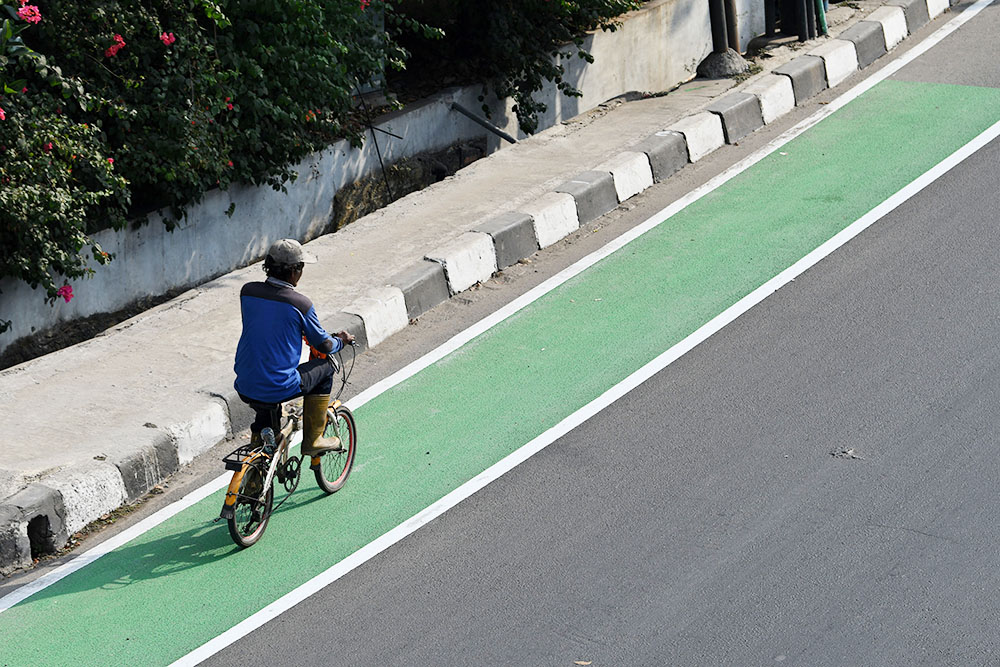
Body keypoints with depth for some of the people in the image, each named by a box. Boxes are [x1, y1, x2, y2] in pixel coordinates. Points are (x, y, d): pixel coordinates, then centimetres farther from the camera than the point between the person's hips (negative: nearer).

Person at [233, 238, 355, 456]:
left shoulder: (247, 291, -1)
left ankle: (259, 434, 27)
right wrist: (341, 341, 23)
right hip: (279, 390, -5)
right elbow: (323, 345, 0)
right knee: (325, 366, 21)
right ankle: (312, 440, 23)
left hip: (245, 390, 6)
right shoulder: (301, 304, -14)